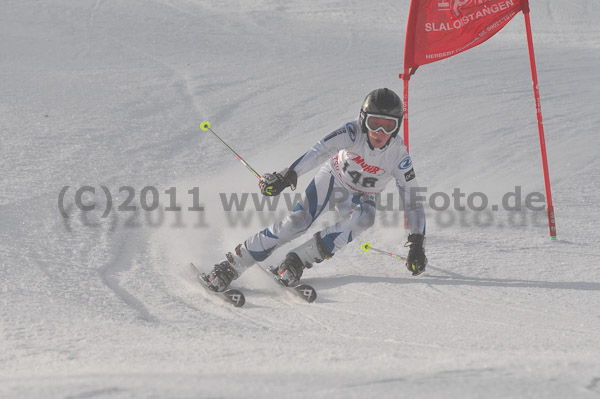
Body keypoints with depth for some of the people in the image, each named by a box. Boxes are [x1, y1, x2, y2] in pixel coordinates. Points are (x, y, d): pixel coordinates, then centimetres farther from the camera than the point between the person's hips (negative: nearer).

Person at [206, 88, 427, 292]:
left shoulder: (398, 155, -25)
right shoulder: (353, 132, -29)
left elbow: (412, 200, -20)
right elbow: (320, 151, -43)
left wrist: (417, 244, -27)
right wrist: (288, 175, -58)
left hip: (360, 197, 2)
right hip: (333, 177, -2)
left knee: (364, 217, -33)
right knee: (299, 219, -25)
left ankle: (299, 259, -27)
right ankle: (233, 264, -19)